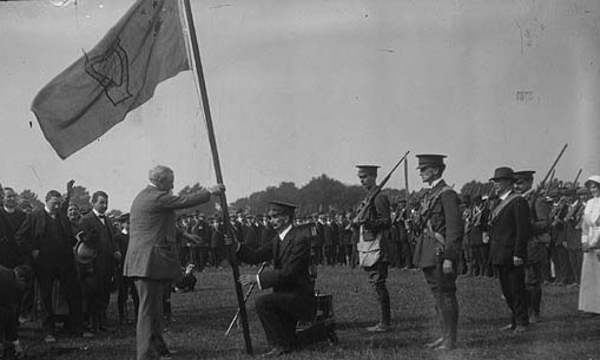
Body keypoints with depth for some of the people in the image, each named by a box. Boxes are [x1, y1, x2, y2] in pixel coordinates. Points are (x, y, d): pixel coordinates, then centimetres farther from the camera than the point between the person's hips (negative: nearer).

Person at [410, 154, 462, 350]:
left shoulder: (447, 194, -13)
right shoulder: (429, 195, 15)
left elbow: (455, 229, -18)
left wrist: (449, 258, -21)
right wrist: (416, 227, 6)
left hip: (441, 253, -9)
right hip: (429, 255, 9)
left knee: (446, 296, -3)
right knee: (438, 295, 14)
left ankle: (451, 340, 3)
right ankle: (445, 336, 22)